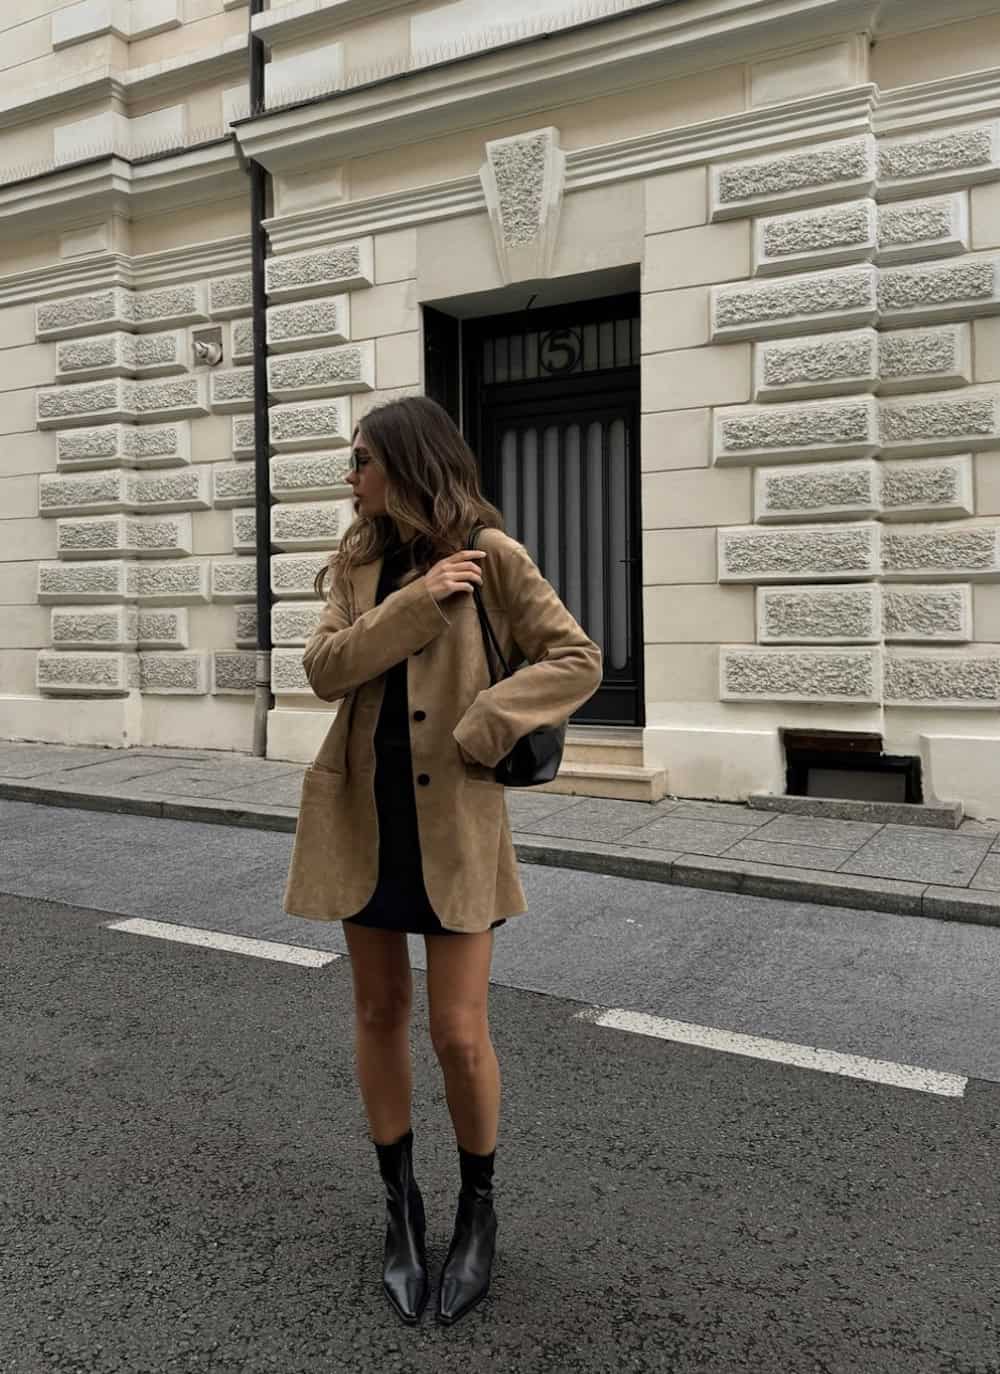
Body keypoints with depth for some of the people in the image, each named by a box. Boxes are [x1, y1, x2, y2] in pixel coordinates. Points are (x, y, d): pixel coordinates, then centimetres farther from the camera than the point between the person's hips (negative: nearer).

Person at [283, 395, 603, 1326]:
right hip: (362, 815, 5)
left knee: (459, 1035, -1)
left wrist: (482, 728, -18)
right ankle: (399, 1203, 34)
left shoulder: (489, 554, -5)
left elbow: (577, 659, -8)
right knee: (379, 1014, 13)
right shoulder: (357, 564, 8)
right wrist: (417, 600, -17)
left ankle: (478, 1210, 27)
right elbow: (324, 668, -6)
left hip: (454, 819, -4)